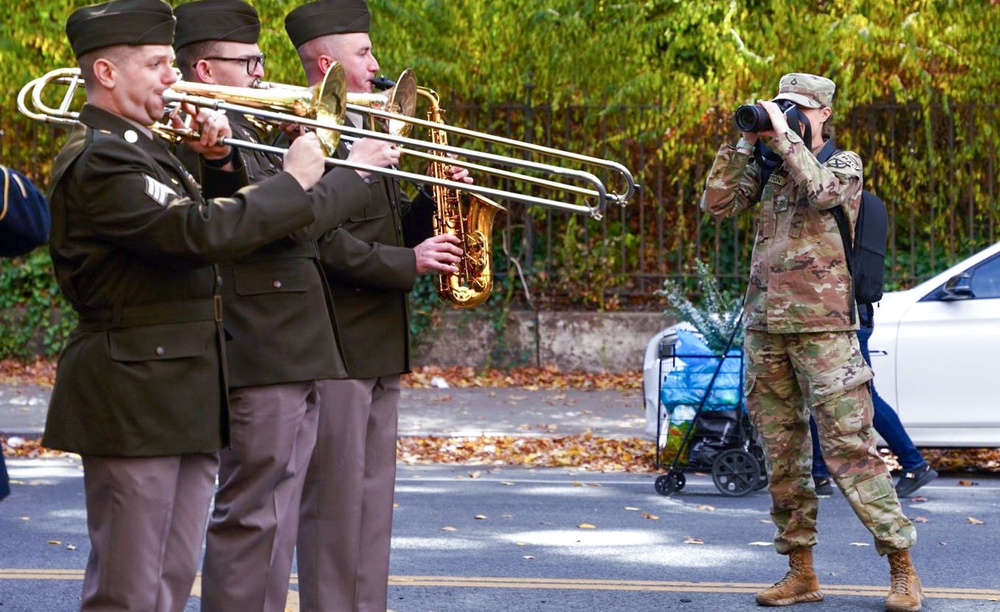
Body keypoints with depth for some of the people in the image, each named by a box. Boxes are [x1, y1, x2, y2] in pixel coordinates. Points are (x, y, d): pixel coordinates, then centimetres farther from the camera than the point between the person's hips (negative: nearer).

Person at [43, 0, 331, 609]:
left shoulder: (143, 148, 17)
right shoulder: (98, 160, -15)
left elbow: (205, 215, 25)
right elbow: (197, 234, -25)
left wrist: (219, 162, 5)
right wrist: (293, 182, -16)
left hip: (187, 401, 10)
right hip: (133, 399, -10)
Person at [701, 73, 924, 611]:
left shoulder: (845, 163, 1)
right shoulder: (769, 166, 14)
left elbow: (822, 191, -20)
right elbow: (716, 203, 4)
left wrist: (784, 137, -16)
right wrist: (745, 143, -1)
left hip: (822, 325, -5)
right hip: (765, 325, 5)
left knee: (848, 448, -11)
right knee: (781, 452, 7)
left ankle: (903, 567, -6)